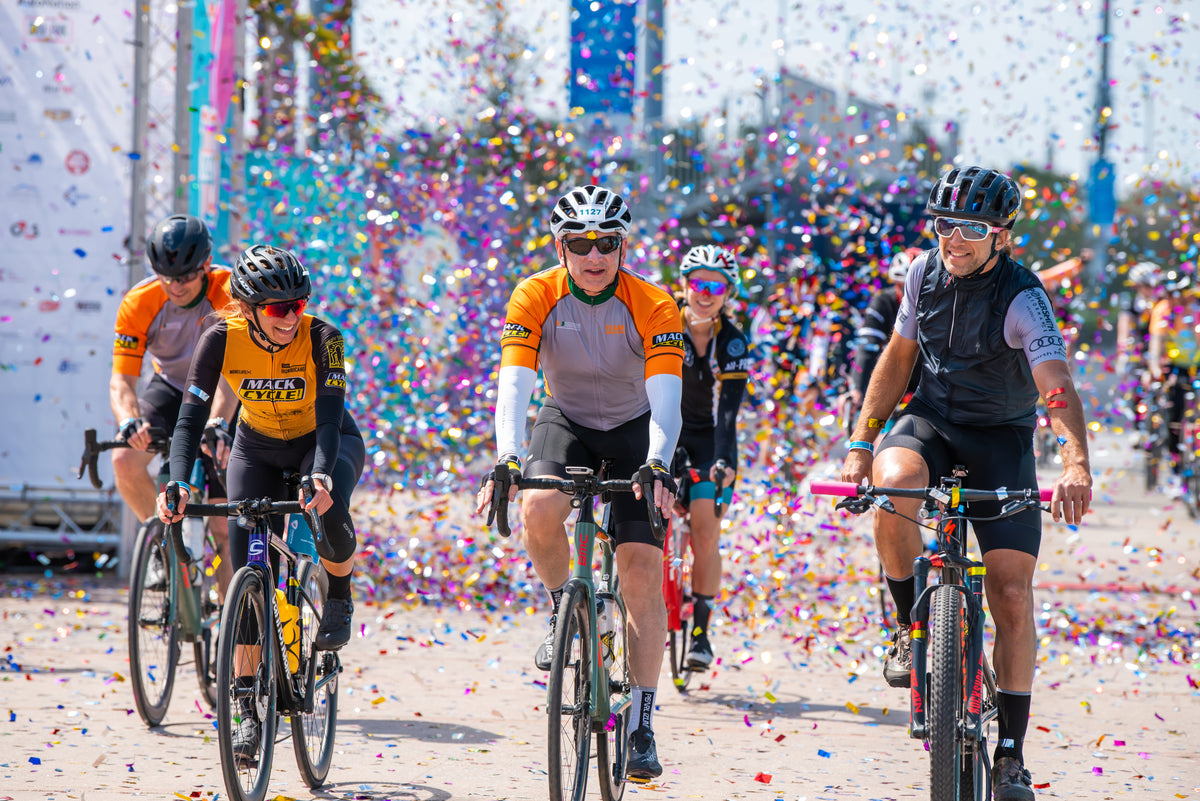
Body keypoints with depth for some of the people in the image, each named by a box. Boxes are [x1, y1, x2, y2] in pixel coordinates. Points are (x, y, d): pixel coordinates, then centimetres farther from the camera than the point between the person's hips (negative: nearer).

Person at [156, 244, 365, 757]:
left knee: (330, 515, -36)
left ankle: (340, 598, -2)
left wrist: (322, 477, -55)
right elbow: (191, 417, -30)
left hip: (325, 441, -2)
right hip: (258, 447, 2)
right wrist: (178, 484, -46)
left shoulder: (321, 338, -29)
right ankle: (247, 709, -6)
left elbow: (330, 414, -37)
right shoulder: (222, 340, -26)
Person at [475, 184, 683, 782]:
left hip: (633, 430, -1)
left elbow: (665, 400, -31)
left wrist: (657, 467, -49)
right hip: (566, 422, 1)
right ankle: (562, 612, -2)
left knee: (643, 573, -11)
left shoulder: (653, 306, -23)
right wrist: (507, 461, -45)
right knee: (539, 510, -33)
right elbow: (514, 386, -29)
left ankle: (641, 727, -3)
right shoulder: (536, 297, -20)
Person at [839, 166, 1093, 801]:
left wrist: (1076, 462, -53)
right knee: (893, 481, -35)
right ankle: (909, 623, -10)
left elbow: (1058, 387, -35)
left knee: (1011, 594, -9)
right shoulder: (925, 273, -6)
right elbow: (897, 358, 8)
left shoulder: (1023, 300, -22)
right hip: (931, 419, 3)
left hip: (1001, 438, -2)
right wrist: (860, 443, 2)